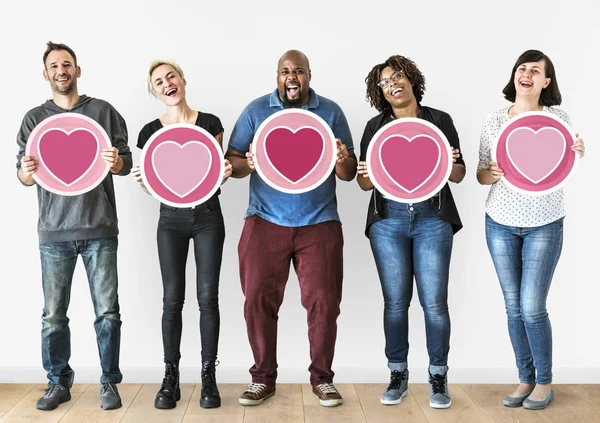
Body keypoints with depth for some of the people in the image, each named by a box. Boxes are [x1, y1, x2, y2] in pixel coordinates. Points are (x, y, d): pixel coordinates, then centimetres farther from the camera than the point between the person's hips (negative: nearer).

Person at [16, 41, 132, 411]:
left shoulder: (103, 111, 7)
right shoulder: (34, 118, 11)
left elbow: (127, 163, 7)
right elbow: (23, 176, 10)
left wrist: (115, 163, -16)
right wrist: (28, 171, -13)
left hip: (99, 228, -1)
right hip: (54, 231, 1)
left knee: (107, 311, 0)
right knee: (54, 315, 4)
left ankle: (110, 382, 14)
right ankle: (59, 383, 20)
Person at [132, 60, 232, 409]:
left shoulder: (210, 123, 1)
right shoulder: (151, 131, 3)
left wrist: (225, 173, -16)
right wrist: (141, 180, -15)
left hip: (208, 216, -1)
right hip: (172, 217, 1)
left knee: (208, 296, -1)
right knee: (173, 298, 1)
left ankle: (209, 377, 10)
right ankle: (171, 378, 12)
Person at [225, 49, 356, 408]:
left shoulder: (331, 112, 7)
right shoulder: (256, 110, 6)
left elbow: (349, 175, 7)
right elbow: (232, 162, 6)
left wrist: (343, 160, -17)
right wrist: (248, 164, -17)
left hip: (319, 224, 0)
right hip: (266, 222, 0)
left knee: (323, 301, -2)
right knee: (258, 300, -1)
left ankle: (322, 378, 17)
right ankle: (264, 377, 17)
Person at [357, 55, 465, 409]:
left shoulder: (440, 120, 7)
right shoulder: (376, 127, 10)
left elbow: (459, 175, 8)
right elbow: (365, 183, 10)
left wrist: (449, 164, -14)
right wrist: (367, 176, -13)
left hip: (432, 219, -1)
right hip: (388, 220, 1)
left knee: (434, 301, -4)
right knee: (395, 301, 3)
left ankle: (439, 377, 12)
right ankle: (398, 375, 17)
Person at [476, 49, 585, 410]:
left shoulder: (557, 116, -2)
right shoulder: (495, 120, 2)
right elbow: (480, 174, 5)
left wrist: (578, 153, -17)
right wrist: (493, 174, -17)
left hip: (544, 224, -2)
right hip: (501, 223, 2)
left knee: (532, 307, -5)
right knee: (514, 307, 7)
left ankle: (545, 382, 15)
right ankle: (526, 379, 22)